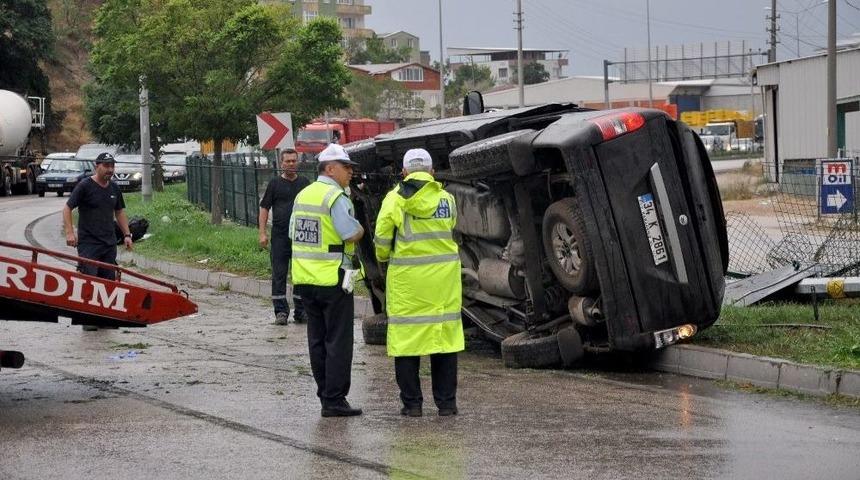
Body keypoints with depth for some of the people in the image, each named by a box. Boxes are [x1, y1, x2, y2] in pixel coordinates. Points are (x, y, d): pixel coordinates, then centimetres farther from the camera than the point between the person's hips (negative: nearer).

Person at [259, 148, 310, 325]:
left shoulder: (304, 183, 10)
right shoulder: (275, 183, 3)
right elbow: (264, 208, 3)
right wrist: (262, 233, -6)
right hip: (280, 236, -2)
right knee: (279, 275, -1)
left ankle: (300, 311, 12)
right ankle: (281, 311, 4)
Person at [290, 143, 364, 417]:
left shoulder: (302, 195, 12)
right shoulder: (336, 197, -14)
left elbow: (293, 233, 15)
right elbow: (352, 234, -21)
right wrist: (360, 229, 0)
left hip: (304, 278, 8)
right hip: (332, 278, -8)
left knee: (317, 340, 13)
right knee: (338, 341, -2)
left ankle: (325, 395, 17)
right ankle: (334, 401, -3)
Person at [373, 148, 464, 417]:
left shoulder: (395, 199, -5)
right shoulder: (446, 199, 2)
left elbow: (382, 240, -3)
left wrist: (384, 258, 18)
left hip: (406, 278, -2)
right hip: (442, 276, 2)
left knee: (406, 337, 5)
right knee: (444, 334, 8)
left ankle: (412, 403, 6)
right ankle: (446, 402, 10)